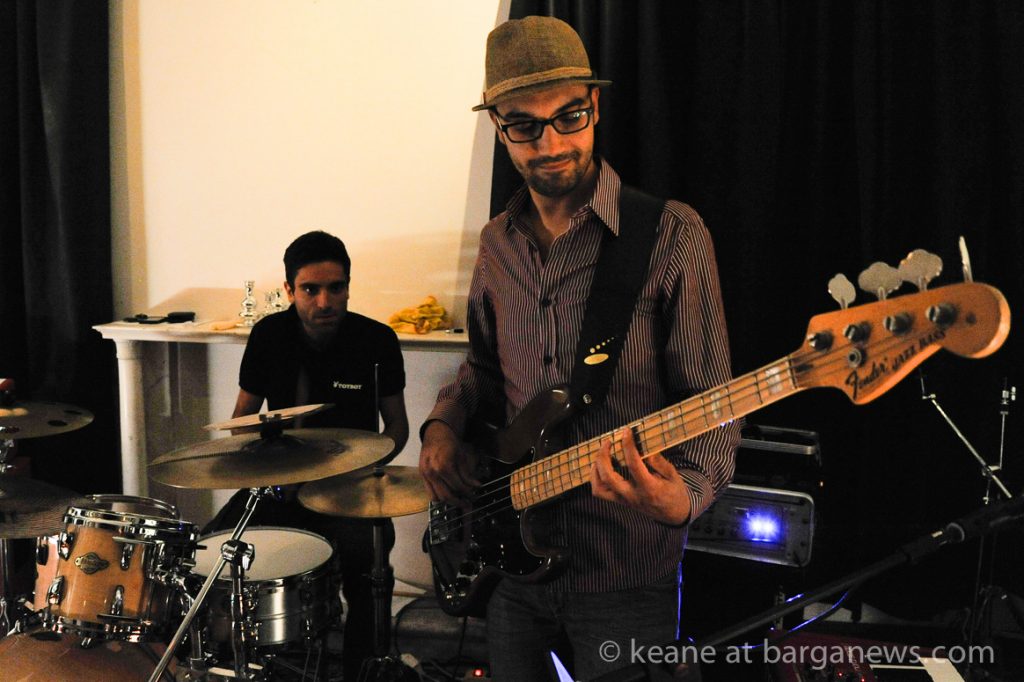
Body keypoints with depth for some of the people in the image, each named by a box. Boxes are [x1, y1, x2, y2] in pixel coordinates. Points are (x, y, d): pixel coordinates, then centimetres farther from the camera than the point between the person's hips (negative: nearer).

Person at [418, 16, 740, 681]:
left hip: (625, 576, -5)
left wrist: (682, 496, -31)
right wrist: (444, 425, 0)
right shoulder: (498, 244, 4)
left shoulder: (671, 235, -13)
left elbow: (711, 405, -13)